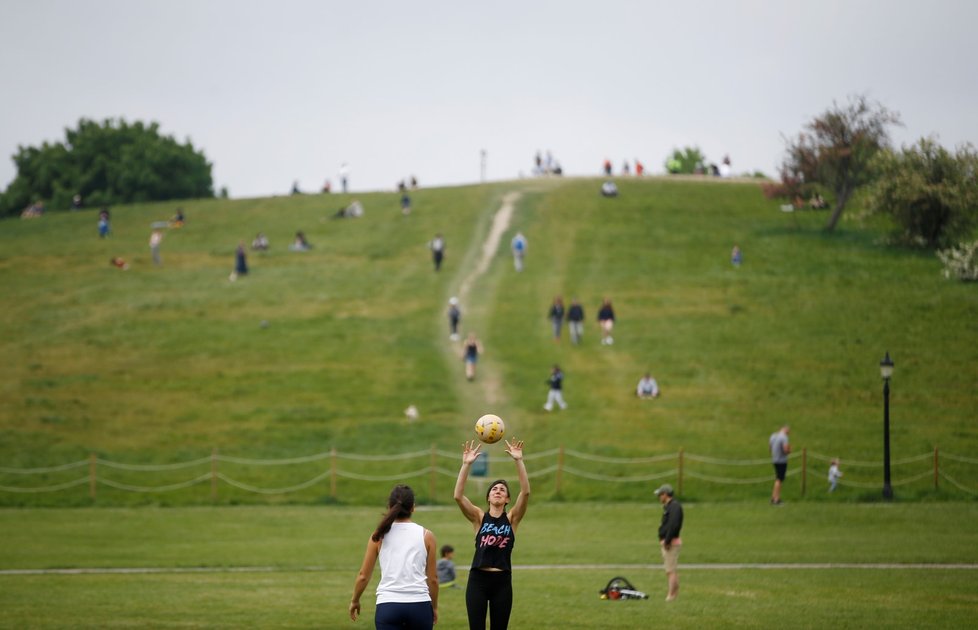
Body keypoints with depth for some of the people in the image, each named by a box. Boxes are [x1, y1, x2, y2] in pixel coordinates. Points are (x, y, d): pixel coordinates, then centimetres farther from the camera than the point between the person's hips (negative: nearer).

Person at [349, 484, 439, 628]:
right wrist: (434, 606, 22)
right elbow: (433, 578, 8)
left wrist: (355, 601, 24)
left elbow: (363, 576, 8)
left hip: (388, 606, -1)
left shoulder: (379, 536, 5)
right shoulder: (426, 535, 5)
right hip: (419, 605, 1)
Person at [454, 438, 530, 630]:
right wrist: (466, 464, -19)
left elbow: (525, 492, -10)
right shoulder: (479, 517, 3)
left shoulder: (512, 518, 5)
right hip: (478, 580, -1)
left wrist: (519, 461, -18)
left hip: (502, 581, 1)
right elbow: (458, 496, -11)